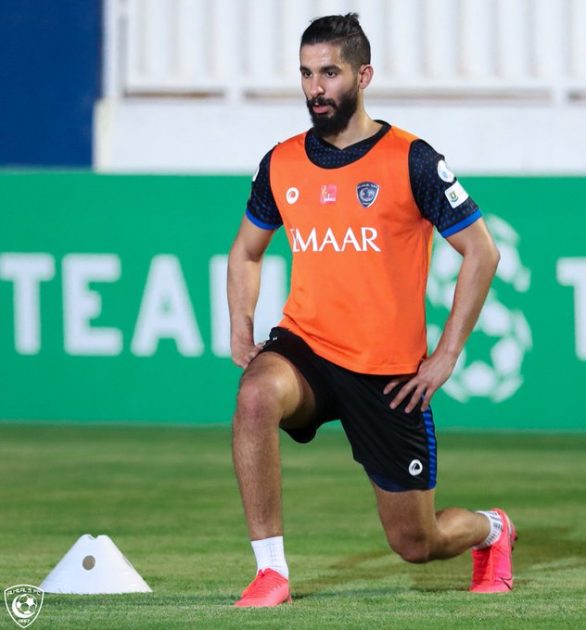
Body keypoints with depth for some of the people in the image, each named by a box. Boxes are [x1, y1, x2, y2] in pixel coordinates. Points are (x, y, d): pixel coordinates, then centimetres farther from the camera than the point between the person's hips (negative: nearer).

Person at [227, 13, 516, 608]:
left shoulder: (410, 161, -8)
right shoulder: (282, 164, 4)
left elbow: (481, 253, -3)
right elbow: (246, 251, 21)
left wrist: (446, 356, -8)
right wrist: (240, 334, 6)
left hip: (390, 375, -3)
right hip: (305, 348, 3)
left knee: (415, 544, 5)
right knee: (256, 396, -35)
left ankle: (490, 529, 43)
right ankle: (271, 573, -27)